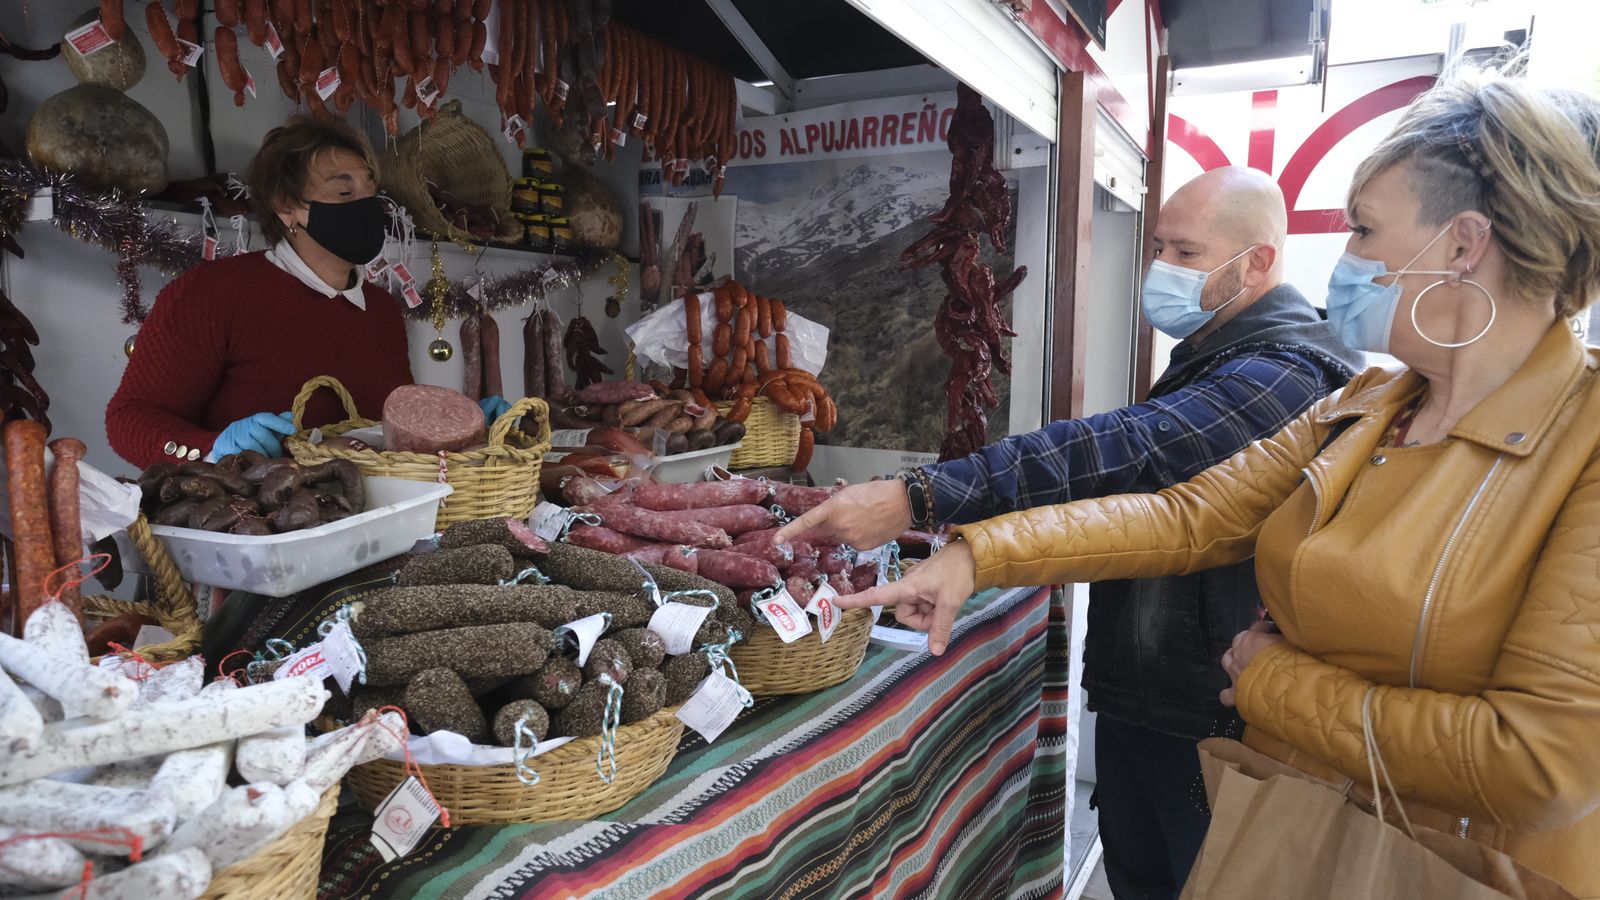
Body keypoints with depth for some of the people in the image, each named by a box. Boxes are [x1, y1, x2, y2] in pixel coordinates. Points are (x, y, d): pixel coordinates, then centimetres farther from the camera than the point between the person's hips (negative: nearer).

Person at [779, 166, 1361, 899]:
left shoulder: (1283, 374, -22)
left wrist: (919, 498, -42)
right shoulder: (1208, 358, 13)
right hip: (1131, 694, 9)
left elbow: (1126, 453, -37)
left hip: (1205, 719, -9)